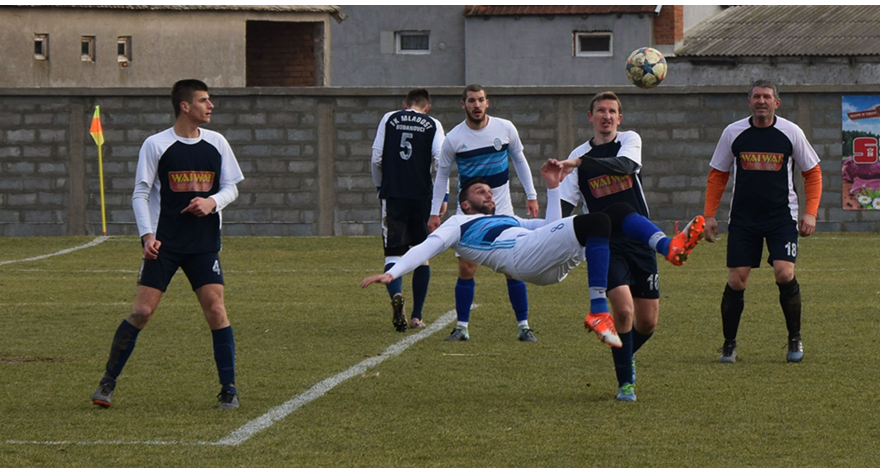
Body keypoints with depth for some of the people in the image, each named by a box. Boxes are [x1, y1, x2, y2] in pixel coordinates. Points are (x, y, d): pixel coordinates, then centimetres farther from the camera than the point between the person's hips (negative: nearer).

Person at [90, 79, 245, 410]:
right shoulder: (156, 145, -2)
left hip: (204, 244, 2)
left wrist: (212, 202, -10)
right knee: (142, 311, -7)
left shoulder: (216, 143, 7)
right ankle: (108, 382, 7)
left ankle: (228, 389, 2)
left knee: (216, 310, -8)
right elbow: (140, 193, -1)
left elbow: (231, 187, 12)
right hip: (164, 243, -2)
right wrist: (147, 235, -12)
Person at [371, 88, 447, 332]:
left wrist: (381, 187, 20)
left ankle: (396, 294, -30)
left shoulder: (389, 119, 9)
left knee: (393, 252, 1)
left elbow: (376, 159, 6)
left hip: (393, 194, 0)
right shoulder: (433, 125, 6)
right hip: (422, 195, 0)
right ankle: (416, 316, 9)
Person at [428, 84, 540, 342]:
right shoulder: (454, 138, -5)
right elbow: (442, 174, 6)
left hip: (502, 209, 0)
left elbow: (519, 160, 11)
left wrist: (531, 196, 8)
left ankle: (523, 326, 4)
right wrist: (435, 212, 2)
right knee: (466, 269, -3)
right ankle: (462, 328, 6)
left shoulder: (505, 128, -3)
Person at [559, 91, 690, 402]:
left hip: (640, 240, 2)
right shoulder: (579, 155, 3)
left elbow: (625, 165, -21)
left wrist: (582, 161, -32)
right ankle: (625, 382, -7)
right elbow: (564, 204, 1)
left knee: (648, 321, 5)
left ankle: (625, 355, 37)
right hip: (606, 245, -2)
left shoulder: (630, 141, 2)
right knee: (623, 308, -21)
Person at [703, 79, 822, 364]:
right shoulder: (733, 133, 0)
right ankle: (729, 345, 13)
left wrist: (810, 212, -2)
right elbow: (717, 175, 10)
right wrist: (709, 215, 3)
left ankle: (795, 338, 3)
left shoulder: (791, 133, -2)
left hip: (782, 217, -1)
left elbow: (812, 172, 8)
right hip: (743, 218, 1)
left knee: (784, 273, -17)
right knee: (736, 281, -4)